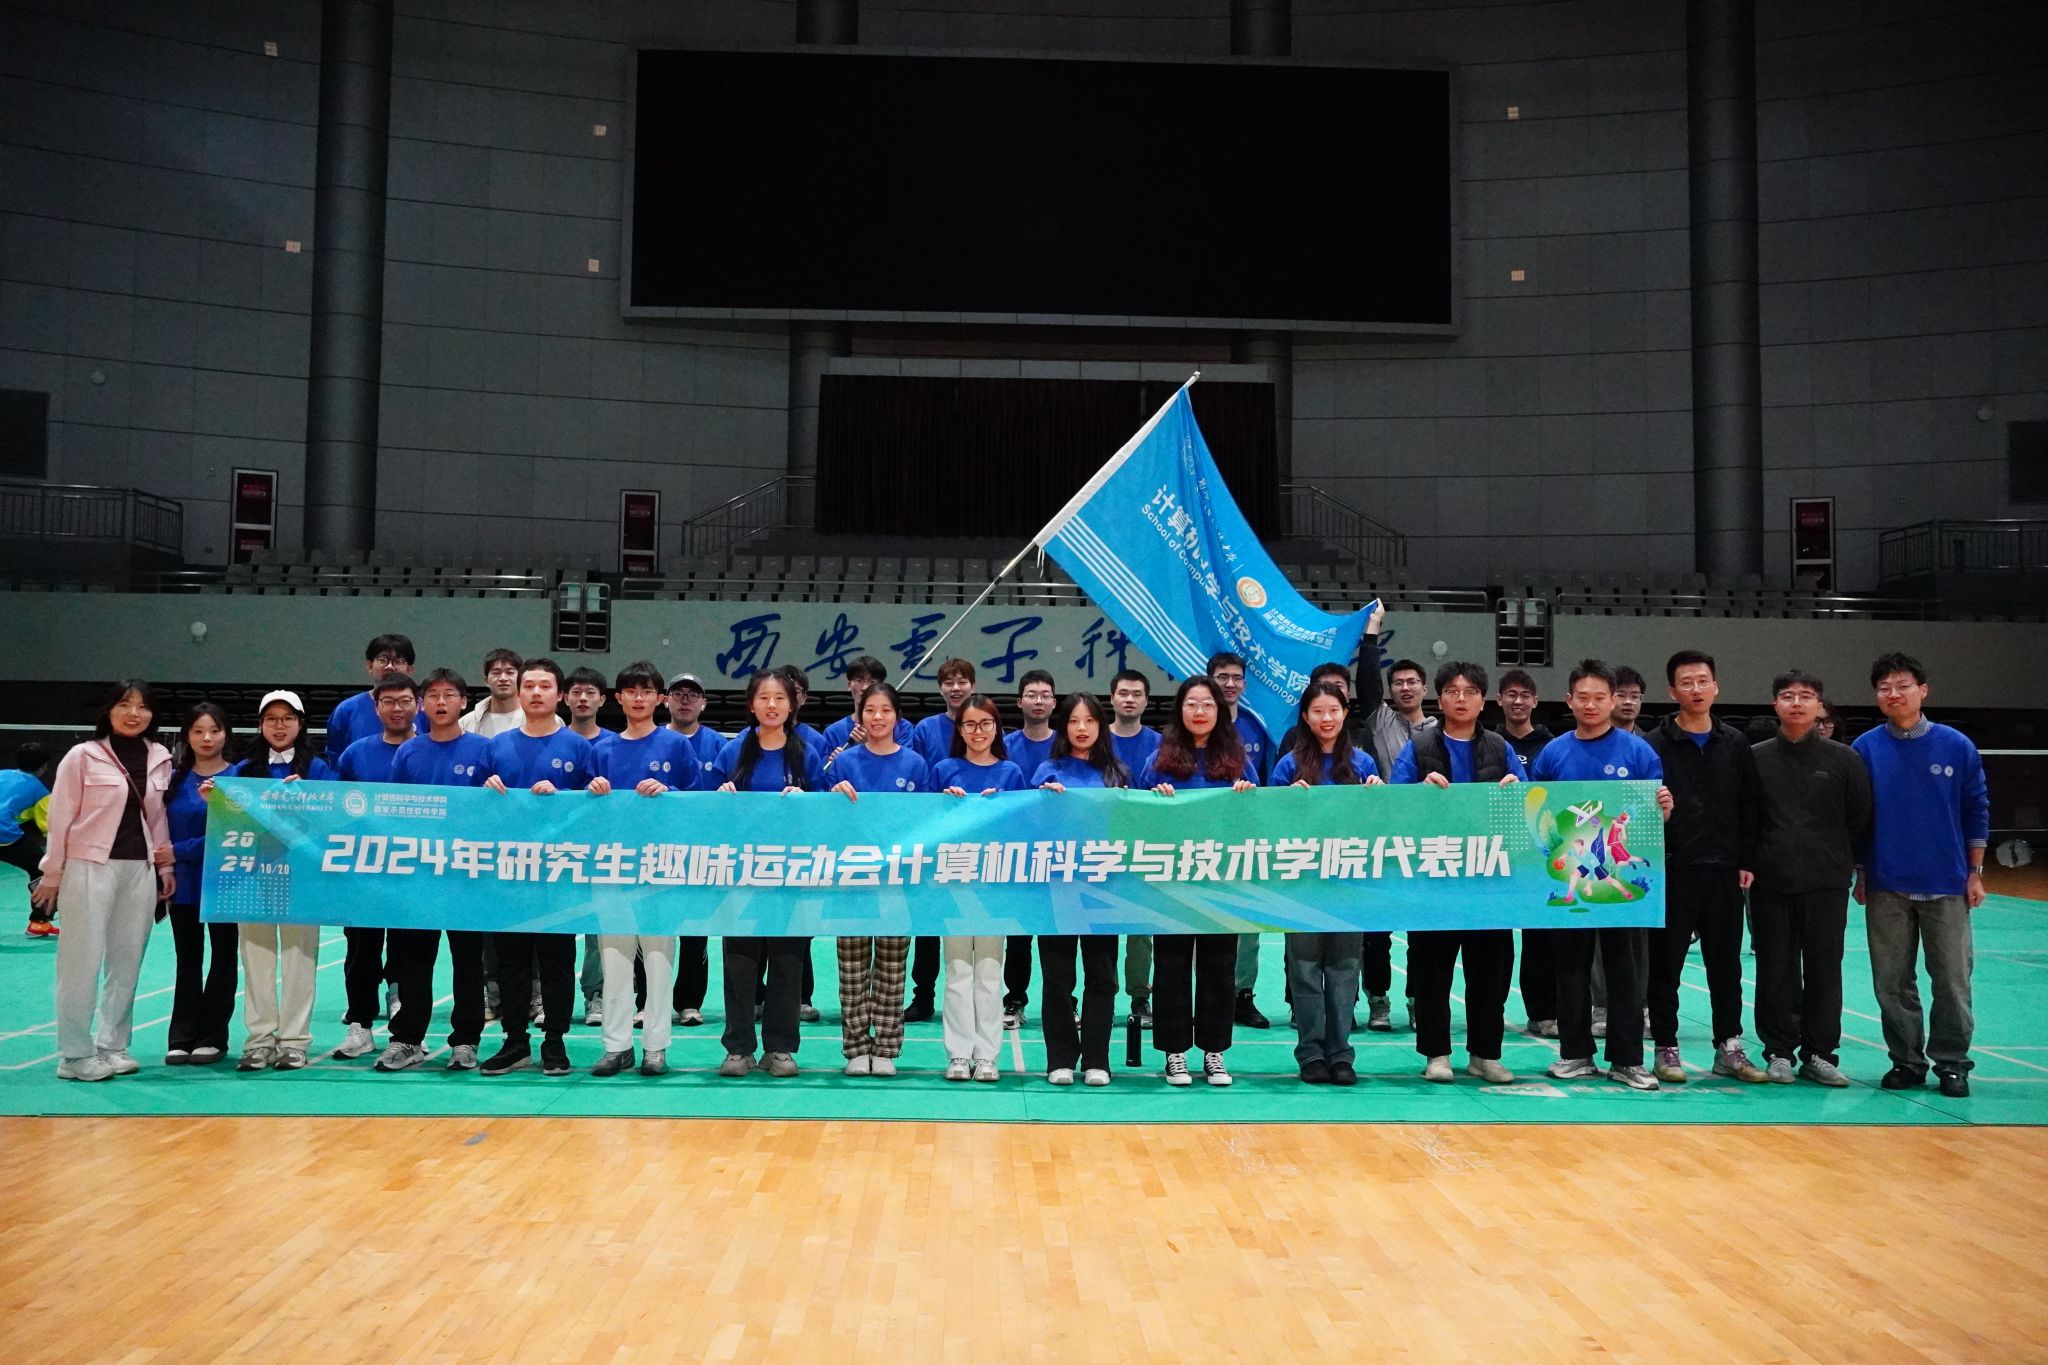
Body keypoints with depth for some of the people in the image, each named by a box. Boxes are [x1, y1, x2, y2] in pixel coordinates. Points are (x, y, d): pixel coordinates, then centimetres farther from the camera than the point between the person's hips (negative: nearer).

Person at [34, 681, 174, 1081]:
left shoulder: (159, 758, 9)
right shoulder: (83, 756, -3)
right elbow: (60, 818, -2)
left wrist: (167, 866, 11)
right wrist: (52, 875, -2)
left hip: (140, 869, 4)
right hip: (90, 867, -4)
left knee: (127, 960, 7)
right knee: (83, 961, -2)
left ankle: (112, 1046, 17)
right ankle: (76, 1054, 5)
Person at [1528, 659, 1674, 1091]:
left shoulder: (1638, 751, -1)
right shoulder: (1553, 754, 5)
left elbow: (1657, 816, -1)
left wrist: (1664, 807, -23)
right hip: (1568, 880, 2)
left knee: (1625, 969, 4)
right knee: (1572, 967, 9)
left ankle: (1628, 1059, 12)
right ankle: (1576, 1053, 19)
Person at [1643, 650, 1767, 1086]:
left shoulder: (1735, 743, 9)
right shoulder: (1655, 744, -3)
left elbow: (1749, 806, 10)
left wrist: (1747, 861, 5)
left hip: (1724, 870, 4)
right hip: (1672, 870, -3)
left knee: (1726, 963, 10)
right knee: (1666, 963, 4)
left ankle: (1729, 1047, 20)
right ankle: (1667, 1048, 14)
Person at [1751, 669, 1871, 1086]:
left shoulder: (1845, 759, 2)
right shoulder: (1757, 758, 3)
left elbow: (1860, 820, 6)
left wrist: (1844, 863, 3)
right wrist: (1750, 863, -2)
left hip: (1827, 884, 0)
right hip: (1770, 884, 0)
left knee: (1824, 969, 5)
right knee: (1775, 970, 4)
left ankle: (1819, 1053, 15)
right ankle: (1779, 1052, 14)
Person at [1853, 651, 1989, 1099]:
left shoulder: (1957, 746, -1)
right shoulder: (1865, 749, 0)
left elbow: (1977, 811, 4)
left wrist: (1975, 873, 2)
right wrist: (1860, 873, 5)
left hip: (1947, 886, -1)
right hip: (1886, 888, 1)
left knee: (1952, 980, 2)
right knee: (1893, 982, 6)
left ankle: (1951, 1062, 15)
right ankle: (1907, 1061, 17)